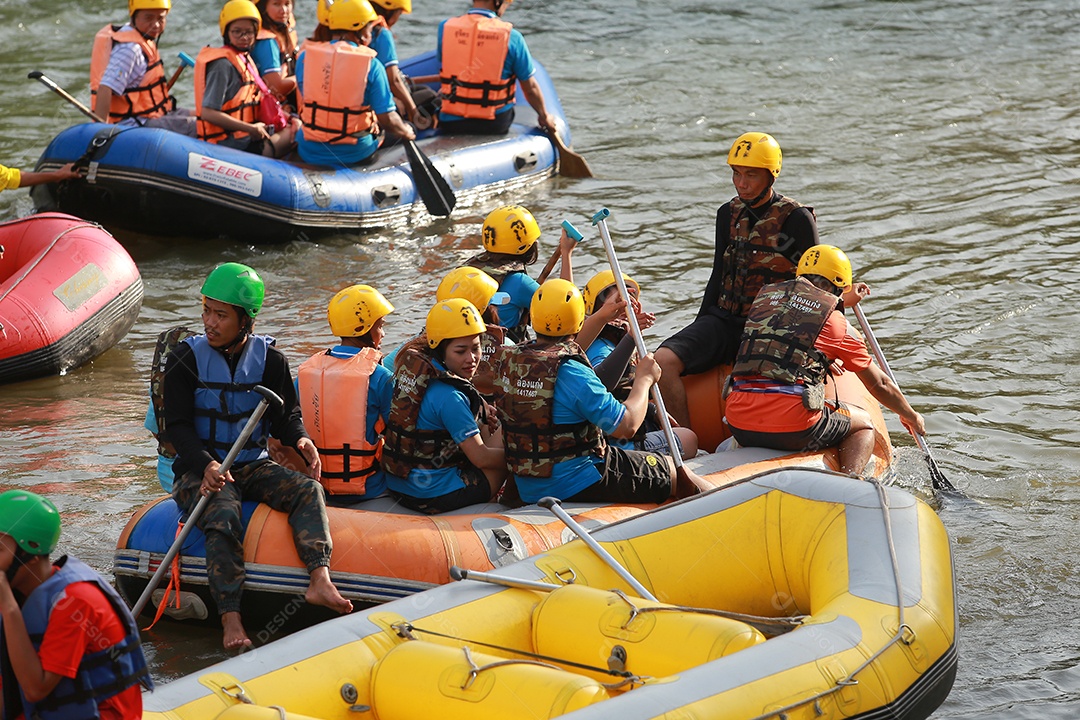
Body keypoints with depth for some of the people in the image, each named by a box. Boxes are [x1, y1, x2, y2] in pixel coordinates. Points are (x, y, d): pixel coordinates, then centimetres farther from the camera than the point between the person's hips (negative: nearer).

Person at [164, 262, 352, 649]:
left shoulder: (269, 360, 4)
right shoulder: (186, 359, -4)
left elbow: (285, 415, 5)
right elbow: (178, 426, -9)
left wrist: (299, 439, -20)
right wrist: (206, 465, -27)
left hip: (252, 466, 3)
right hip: (200, 469, -3)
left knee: (307, 489, -24)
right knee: (222, 516, -33)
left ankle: (320, 579, -41)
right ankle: (231, 619, -41)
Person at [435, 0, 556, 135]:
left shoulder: (445, 28, -5)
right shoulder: (511, 37, -9)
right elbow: (530, 88, 0)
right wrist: (544, 117, 18)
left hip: (450, 123, 0)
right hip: (495, 126, 0)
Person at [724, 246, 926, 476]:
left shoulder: (765, 295, 18)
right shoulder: (836, 321, 7)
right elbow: (880, 385, 18)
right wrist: (912, 417, 35)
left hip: (739, 427, 5)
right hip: (792, 426, -5)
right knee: (863, 423, 22)